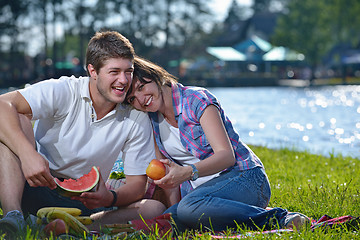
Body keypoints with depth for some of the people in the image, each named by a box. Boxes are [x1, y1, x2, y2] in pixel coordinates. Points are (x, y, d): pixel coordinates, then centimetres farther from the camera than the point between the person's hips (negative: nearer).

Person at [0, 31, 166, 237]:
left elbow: (138, 183, -2)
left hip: (83, 202, 3)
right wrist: (28, 153, -41)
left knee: (155, 209, -20)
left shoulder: (137, 120, -3)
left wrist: (111, 198, -25)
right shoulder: (62, 92, -11)